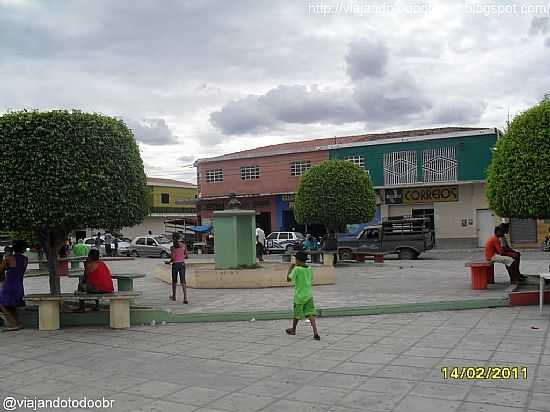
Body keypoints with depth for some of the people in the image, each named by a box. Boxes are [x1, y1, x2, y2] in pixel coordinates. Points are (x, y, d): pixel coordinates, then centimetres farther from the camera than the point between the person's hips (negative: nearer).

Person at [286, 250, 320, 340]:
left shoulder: (297, 269, -15)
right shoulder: (309, 269, 2)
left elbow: (288, 279, -10)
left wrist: (290, 269, 3)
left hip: (299, 296, -4)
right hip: (309, 295, 4)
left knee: (296, 313, 14)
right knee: (310, 314, -2)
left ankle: (293, 329, 35)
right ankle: (315, 333, -15)